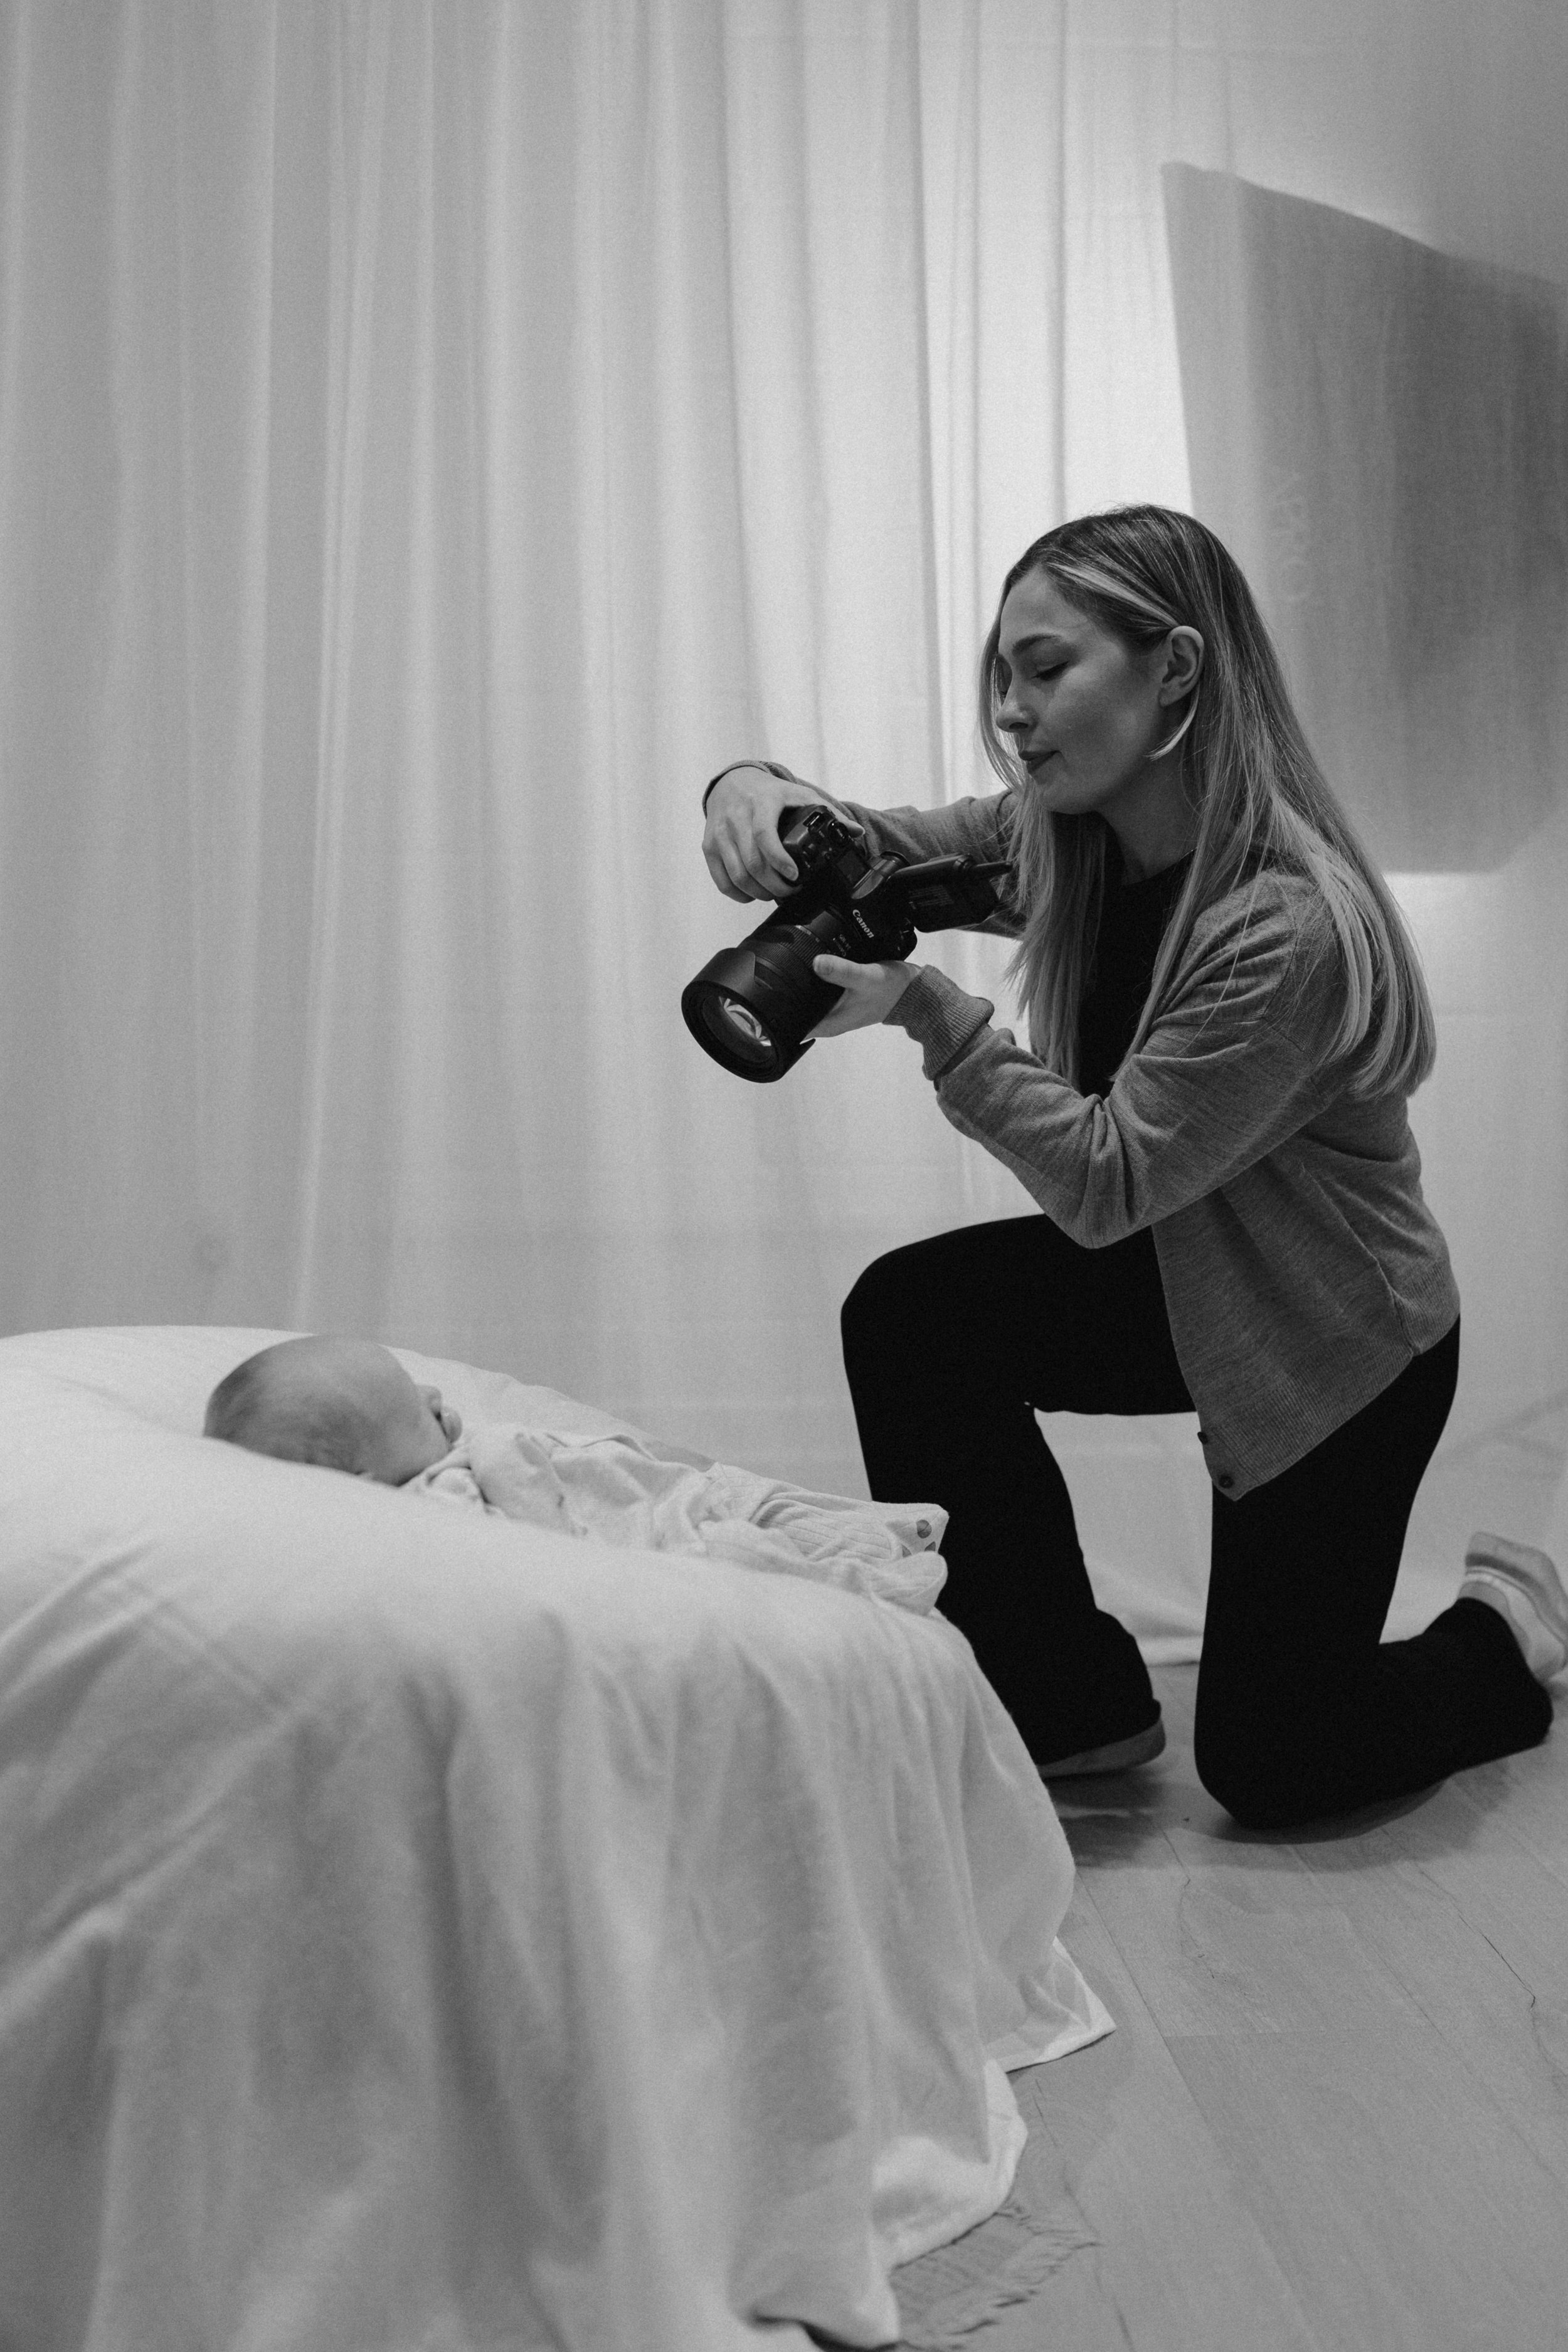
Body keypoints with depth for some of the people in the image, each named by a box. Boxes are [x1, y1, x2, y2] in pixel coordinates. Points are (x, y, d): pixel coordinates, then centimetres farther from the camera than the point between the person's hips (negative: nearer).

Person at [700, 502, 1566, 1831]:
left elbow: (1106, 1183, -29)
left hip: (1345, 1347, -7)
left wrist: (930, 1012, -37)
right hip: (1179, 1283, 7)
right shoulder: (1059, 839, -10)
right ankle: (1076, 1710, 3)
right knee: (904, 1319, -17)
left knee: (1266, 1768, 1)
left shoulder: (1288, 929, -33)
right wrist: (763, 796, -29)